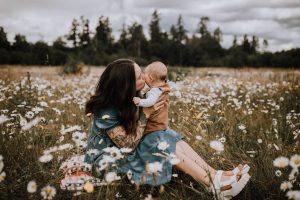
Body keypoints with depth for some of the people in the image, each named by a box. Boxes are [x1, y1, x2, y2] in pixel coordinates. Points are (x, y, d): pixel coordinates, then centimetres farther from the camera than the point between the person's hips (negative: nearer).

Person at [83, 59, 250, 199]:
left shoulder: (128, 97, -5)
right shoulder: (107, 112, -30)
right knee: (165, 145, -23)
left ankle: (216, 175, -16)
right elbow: (128, 145, -27)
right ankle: (215, 184, -22)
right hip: (108, 158, -8)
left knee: (171, 138, -12)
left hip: (126, 146, 8)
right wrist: (145, 114, -26)